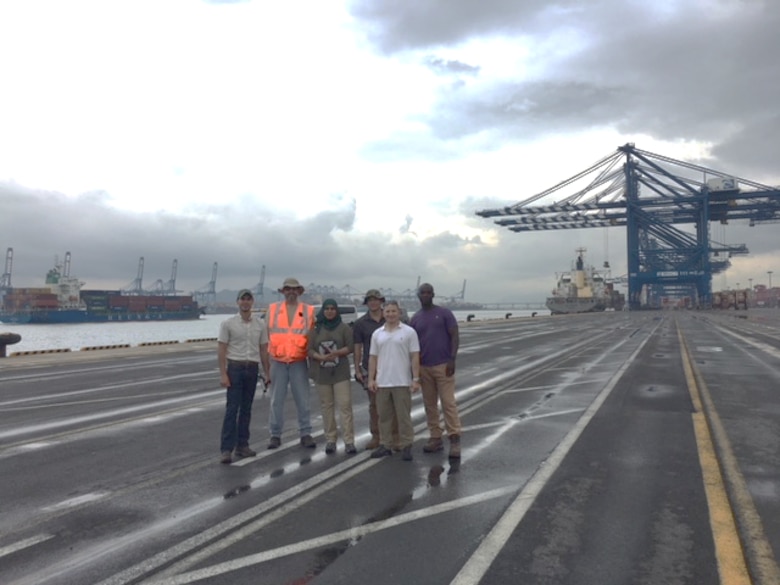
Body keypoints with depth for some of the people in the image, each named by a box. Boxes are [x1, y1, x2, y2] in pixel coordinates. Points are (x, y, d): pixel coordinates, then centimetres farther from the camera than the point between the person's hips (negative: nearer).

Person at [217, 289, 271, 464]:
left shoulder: (260, 324, 7)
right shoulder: (228, 324, -3)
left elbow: (263, 350, 11)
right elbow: (221, 350, -5)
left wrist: (267, 373, 9)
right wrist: (223, 374, -13)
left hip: (252, 369, 4)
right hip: (235, 367, -4)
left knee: (246, 409, 10)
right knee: (232, 408, -6)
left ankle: (242, 445, 18)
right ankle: (226, 449, -2)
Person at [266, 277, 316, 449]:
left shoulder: (309, 311, 3)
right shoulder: (272, 309, 6)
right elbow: (266, 334, 6)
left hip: (299, 362, -1)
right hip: (278, 362, 1)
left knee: (302, 400, 3)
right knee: (276, 400, 6)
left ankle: (305, 434, 13)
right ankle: (275, 435, 16)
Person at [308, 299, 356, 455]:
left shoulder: (344, 328, 3)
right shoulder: (315, 329, 8)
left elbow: (350, 347, -1)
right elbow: (309, 349, 3)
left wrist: (337, 353, -15)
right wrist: (321, 357, -16)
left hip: (341, 373, -2)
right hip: (321, 373, 2)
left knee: (345, 405, -6)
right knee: (326, 406, 6)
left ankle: (349, 441, -4)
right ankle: (330, 440, 15)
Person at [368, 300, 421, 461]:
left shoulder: (409, 332, -1)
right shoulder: (377, 334, 9)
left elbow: (415, 357, -3)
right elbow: (373, 358, 10)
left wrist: (415, 379, -9)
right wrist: (371, 379, 3)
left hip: (402, 382, -3)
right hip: (382, 382, 4)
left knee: (404, 416, 3)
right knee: (384, 416, 11)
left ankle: (406, 446, 12)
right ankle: (384, 445, 21)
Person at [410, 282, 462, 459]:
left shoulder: (444, 313, -1)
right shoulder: (415, 318, 9)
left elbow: (455, 336, -4)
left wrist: (452, 359, -14)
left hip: (443, 365, -4)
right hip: (424, 367, 4)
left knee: (448, 402, -6)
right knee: (429, 404, 7)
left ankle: (454, 439, -2)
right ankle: (435, 438, 15)